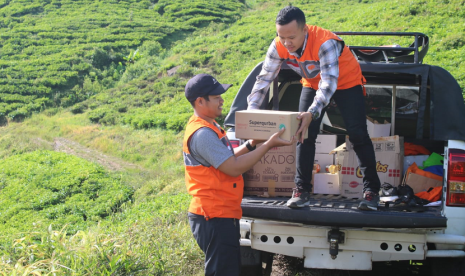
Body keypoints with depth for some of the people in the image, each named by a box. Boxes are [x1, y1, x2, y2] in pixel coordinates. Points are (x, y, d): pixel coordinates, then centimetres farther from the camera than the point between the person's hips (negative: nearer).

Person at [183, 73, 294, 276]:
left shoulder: (209, 127, 14)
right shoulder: (202, 134, -20)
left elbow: (228, 158, 22)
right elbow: (234, 168, -22)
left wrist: (252, 144, 10)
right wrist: (267, 145, -18)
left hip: (222, 215, 11)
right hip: (214, 218, -11)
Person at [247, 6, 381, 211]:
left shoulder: (325, 43, -41)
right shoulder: (278, 47, -24)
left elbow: (329, 83, -47)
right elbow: (264, 79, -18)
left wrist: (312, 113, -61)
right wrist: (252, 109, -32)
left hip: (346, 83, -5)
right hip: (312, 84, 5)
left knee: (357, 134, -10)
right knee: (305, 134, -4)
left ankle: (371, 190, 0)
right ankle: (302, 190, 3)